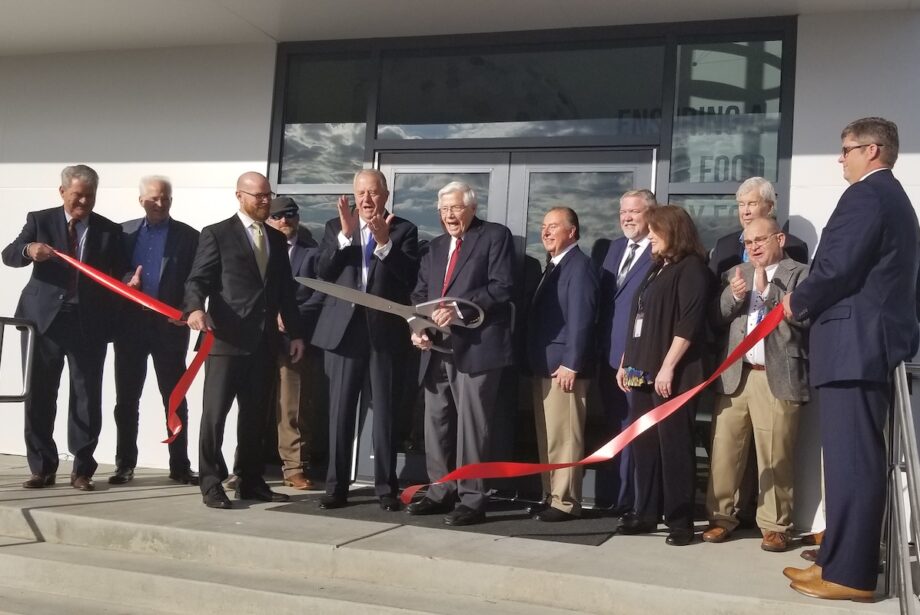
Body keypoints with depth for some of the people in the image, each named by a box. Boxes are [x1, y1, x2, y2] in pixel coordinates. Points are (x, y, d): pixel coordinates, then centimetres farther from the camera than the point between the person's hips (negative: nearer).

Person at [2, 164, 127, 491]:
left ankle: (82, 470, 10)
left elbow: (118, 275, 5)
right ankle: (42, 468, 15)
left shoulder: (109, 231, 8)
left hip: (89, 324, 0)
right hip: (45, 318, 0)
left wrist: (129, 282, -18)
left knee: (87, 397, 1)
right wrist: (29, 250, -24)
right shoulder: (40, 220, 6)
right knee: (39, 395, 4)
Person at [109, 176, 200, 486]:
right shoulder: (124, 232, 10)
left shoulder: (188, 236, 2)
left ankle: (180, 465, 10)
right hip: (130, 323, 3)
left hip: (170, 325, -2)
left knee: (175, 399, 3)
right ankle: (125, 464, 16)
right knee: (126, 398, 7)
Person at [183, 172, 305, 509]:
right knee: (215, 411, -3)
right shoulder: (217, 234, 1)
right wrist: (196, 309, -27)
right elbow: (198, 279, -6)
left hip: (265, 340, 5)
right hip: (227, 337, -5)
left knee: (255, 414, 10)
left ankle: (250, 481, 18)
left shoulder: (277, 239, 17)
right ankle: (211, 484, 5)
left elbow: (286, 289, 18)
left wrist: (295, 332, 14)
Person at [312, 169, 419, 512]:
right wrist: (345, 235, -13)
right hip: (344, 329, 2)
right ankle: (336, 487, 13)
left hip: (385, 332, -1)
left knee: (385, 413, 4)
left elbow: (410, 278, -8)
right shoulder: (335, 227, 9)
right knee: (340, 411, 5)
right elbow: (322, 273, -3)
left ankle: (386, 488, 12)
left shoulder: (403, 230, 4)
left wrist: (384, 242, -19)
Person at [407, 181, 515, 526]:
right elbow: (420, 293, 17)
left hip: (476, 346, -7)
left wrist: (459, 310, -20)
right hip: (437, 349, 7)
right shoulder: (436, 246, 22)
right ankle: (441, 492, 21)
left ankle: (472, 499, 1)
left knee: (471, 425, -5)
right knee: (436, 423, 10)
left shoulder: (495, 236, 0)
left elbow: (502, 288, -11)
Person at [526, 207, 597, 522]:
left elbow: (581, 319, -17)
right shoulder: (552, 266, 18)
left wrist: (570, 364, -21)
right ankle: (551, 495, 20)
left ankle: (565, 502, 1)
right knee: (546, 436, 13)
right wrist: (535, 361, 13)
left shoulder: (579, 265, -10)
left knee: (563, 437, -5)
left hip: (564, 366, -10)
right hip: (544, 365, 10)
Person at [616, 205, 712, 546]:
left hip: (670, 374, -8)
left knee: (674, 446, -5)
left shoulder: (691, 268, -5)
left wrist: (668, 367, -20)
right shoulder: (656, 268, 20)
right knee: (643, 444, 9)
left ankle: (680, 519, 2)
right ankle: (646, 513, 17)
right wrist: (626, 362, 16)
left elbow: (689, 322, -15)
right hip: (643, 372, 8)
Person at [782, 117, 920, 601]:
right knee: (854, 458, 14)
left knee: (851, 460, -8)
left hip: (855, 345, -11)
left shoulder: (864, 195, -11)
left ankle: (850, 574, -4)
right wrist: (810, 304, 17)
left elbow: (836, 266, -20)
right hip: (874, 342, 11)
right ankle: (843, 558, 22)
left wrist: (797, 302, -3)